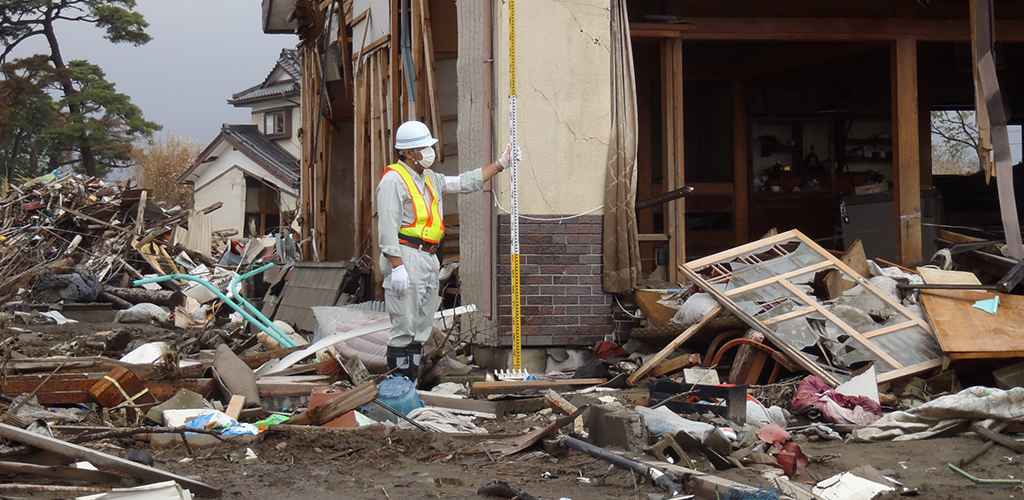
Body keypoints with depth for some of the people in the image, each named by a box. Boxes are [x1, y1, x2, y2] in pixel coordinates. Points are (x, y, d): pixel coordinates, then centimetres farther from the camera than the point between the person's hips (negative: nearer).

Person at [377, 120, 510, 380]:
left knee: (421, 328, 13)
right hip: (406, 257, -9)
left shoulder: (431, 179, 18)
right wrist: (397, 267, -23)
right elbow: (388, 228, -16)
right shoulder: (393, 180, -10)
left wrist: (500, 164, 25)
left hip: (429, 260, 9)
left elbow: (465, 183, 28)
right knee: (404, 328, -10)